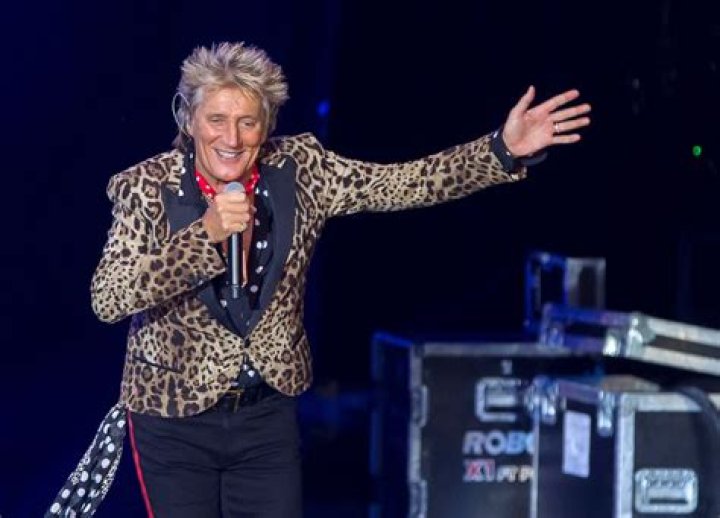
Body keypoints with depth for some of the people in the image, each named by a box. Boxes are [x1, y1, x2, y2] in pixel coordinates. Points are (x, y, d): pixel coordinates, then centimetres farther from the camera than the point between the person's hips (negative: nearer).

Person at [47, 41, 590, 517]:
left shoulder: (298, 170, -5)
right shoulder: (146, 188, -14)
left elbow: (406, 182, -9)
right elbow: (108, 299, -24)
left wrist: (504, 151, -22)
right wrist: (206, 234, -32)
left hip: (269, 414, 3)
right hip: (173, 420, -3)